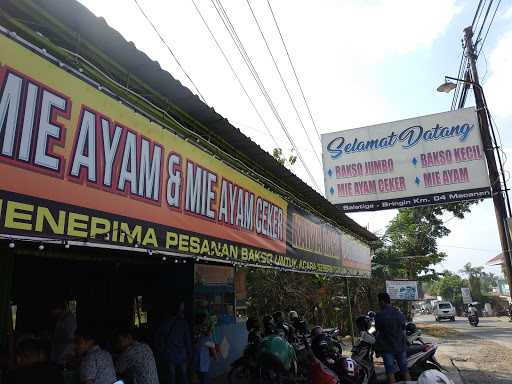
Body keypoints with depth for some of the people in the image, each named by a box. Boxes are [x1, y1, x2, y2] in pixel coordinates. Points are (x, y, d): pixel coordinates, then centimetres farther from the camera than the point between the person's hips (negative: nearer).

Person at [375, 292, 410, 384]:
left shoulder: (379, 316, -11)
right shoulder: (400, 314, 2)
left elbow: (378, 333, -5)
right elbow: (403, 331, 7)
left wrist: (377, 347, 10)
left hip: (387, 348, -4)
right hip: (401, 346, 4)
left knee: (390, 372, 2)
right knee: (405, 370, 12)